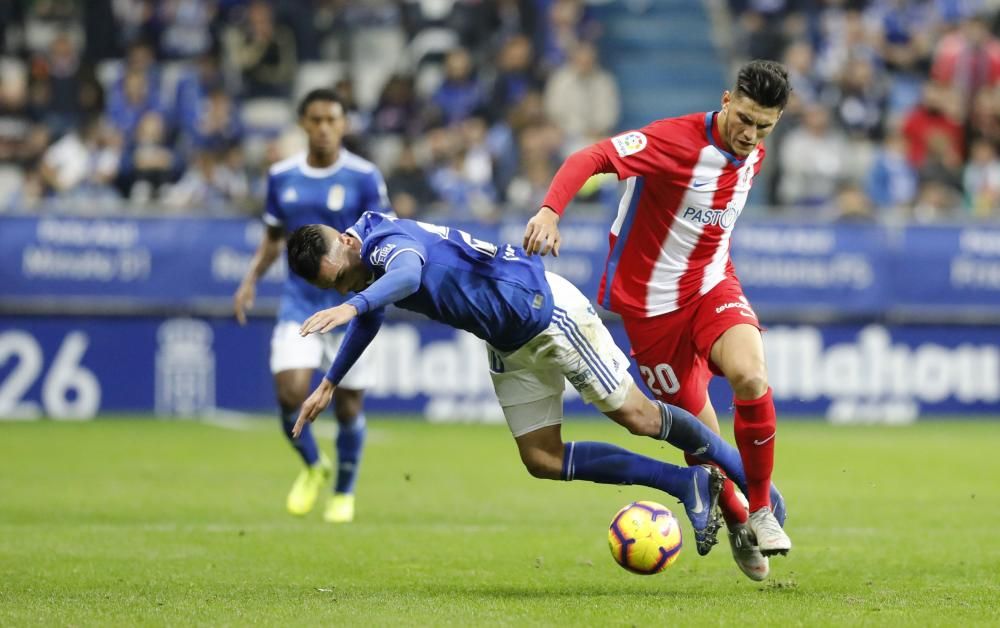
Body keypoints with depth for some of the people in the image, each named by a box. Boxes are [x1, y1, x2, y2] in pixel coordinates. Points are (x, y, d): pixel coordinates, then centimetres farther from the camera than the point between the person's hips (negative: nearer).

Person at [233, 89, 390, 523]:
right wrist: (250, 282, 4)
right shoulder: (282, 176, 4)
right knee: (290, 393, -14)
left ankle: (344, 492, 26)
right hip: (300, 301, 2)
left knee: (348, 405, 2)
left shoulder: (363, 177, -6)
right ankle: (312, 467, 16)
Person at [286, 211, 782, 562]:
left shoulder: (386, 240, -28)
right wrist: (329, 384, 26)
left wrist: (352, 306, -70)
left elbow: (407, 273, -54)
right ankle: (685, 484, 8)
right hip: (509, 347, 9)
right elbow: (368, 320, 25)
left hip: (545, 307, -9)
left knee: (637, 416, -2)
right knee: (543, 460, 3)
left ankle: (749, 477, 16)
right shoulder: (362, 264, 2)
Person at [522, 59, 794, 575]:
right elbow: (591, 158, -32)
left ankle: (761, 509, -8)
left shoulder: (752, 156, 1)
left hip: (712, 285, 4)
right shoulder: (677, 140, -22)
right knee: (696, 426, 1)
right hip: (651, 300, -4)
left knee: (749, 374, -25)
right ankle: (736, 523, 29)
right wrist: (550, 212, -46)